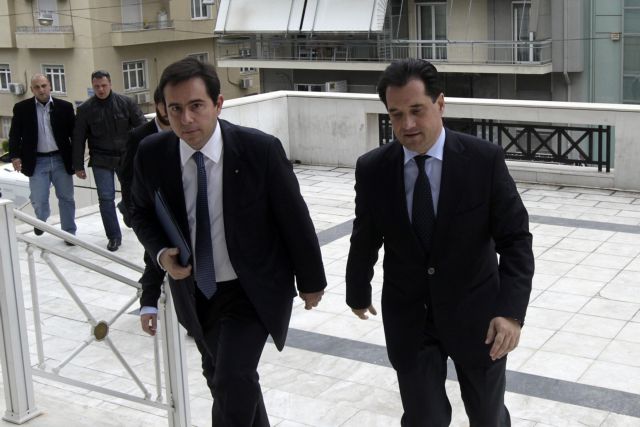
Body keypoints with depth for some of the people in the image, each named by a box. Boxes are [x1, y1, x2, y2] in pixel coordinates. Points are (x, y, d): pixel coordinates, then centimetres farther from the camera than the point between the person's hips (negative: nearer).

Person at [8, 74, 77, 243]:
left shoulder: (65, 107, 0)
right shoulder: (22, 108, 0)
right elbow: (15, 135, 4)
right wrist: (15, 156, -8)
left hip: (61, 160, 1)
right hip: (37, 161, -1)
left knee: (66, 197, 7)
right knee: (38, 200, -2)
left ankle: (69, 233, 21)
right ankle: (41, 219, 31)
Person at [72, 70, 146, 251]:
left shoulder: (126, 103, -4)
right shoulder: (85, 109, -3)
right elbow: (78, 139, 0)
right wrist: (78, 166, 0)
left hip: (126, 157, 1)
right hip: (101, 161, 0)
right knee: (106, 198, -3)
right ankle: (114, 236, 6)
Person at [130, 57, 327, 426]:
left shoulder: (261, 149, -21)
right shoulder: (152, 155, -13)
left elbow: (294, 218, -10)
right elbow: (142, 212, 6)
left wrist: (311, 281, 0)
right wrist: (162, 252, -14)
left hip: (253, 289, -4)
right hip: (195, 291, 4)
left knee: (233, 379, -18)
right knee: (219, 378, 21)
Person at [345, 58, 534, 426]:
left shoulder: (485, 159, -15)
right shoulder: (372, 170, -10)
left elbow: (516, 239, -13)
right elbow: (365, 240, 5)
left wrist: (512, 311, -25)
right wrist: (358, 293, 19)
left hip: (476, 314, 0)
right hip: (408, 319, 1)